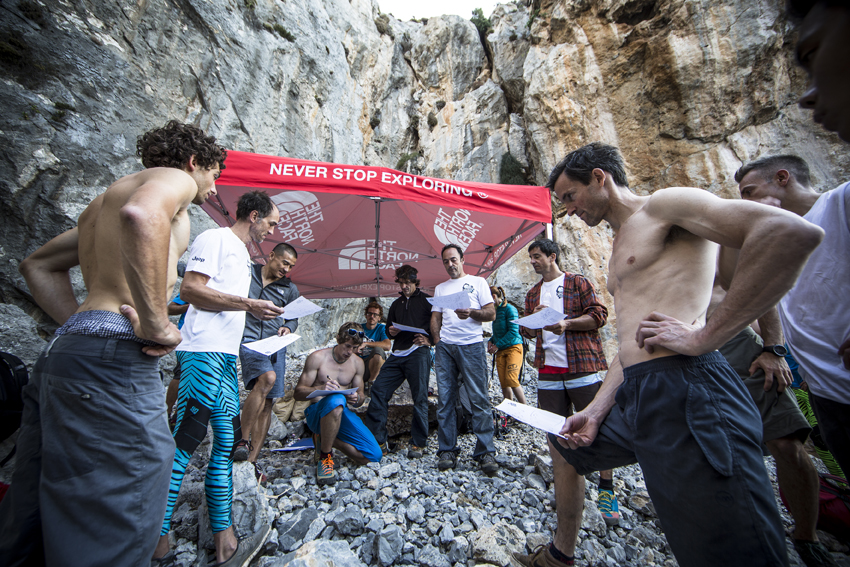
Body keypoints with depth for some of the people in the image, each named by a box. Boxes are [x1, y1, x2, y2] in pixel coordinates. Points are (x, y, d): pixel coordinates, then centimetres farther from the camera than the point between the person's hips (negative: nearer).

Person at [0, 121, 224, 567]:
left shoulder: (110, 194, 29)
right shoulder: (175, 177, 1)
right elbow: (141, 214, -24)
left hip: (64, 347, 10)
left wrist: (79, 325, 19)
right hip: (114, 356, -10)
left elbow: (38, 265, 31)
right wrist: (155, 322, -20)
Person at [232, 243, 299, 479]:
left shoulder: (290, 289, 12)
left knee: (267, 403, 3)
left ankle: (251, 459, 15)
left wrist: (288, 328, -6)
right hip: (247, 340, -3)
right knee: (267, 378, -31)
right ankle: (242, 440, -14)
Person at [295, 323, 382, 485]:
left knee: (374, 456, -11)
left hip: (341, 413, 5)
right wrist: (320, 389, -29)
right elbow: (298, 392, -8)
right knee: (336, 400, -41)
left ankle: (324, 438, 9)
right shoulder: (317, 358, -7)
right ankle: (325, 455, -17)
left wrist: (357, 399, -16)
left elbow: (361, 396, 9)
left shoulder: (358, 363, 5)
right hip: (317, 413, -4)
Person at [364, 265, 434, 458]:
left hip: (418, 353, -6)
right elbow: (388, 327, 28)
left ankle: (418, 444, 13)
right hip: (397, 354, 6)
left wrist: (429, 340, -17)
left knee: (420, 397, -2)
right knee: (378, 389, -1)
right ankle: (376, 440, 10)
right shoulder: (396, 304, 24)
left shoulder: (427, 300, 4)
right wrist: (391, 331, 5)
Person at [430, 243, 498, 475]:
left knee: (479, 398, -2)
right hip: (445, 347, 4)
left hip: (471, 345, -3)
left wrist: (471, 313, -17)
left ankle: (485, 452, 8)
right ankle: (447, 451, 14)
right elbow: (435, 317, 17)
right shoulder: (440, 288, 21)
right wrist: (437, 341, 2)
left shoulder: (478, 282, 9)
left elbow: (491, 313, 2)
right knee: (445, 399, 4)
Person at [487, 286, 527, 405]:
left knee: (511, 380, -16)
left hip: (513, 347, -7)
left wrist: (497, 345, -16)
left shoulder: (509, 309, -10)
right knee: (504, 383, 3)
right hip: (500, 351, 7)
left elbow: (513, 331, -17)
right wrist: (491, 341, 3)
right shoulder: (495, 310, 11)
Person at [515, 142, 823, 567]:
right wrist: (595, 412, 13)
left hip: (685, 393, -10)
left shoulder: (663, 204, -2)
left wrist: (704, 335, -20)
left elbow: (793, 233, -18)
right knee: (564, 448, 25)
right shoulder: (619, 251, 22)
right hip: (632, 398, 10)